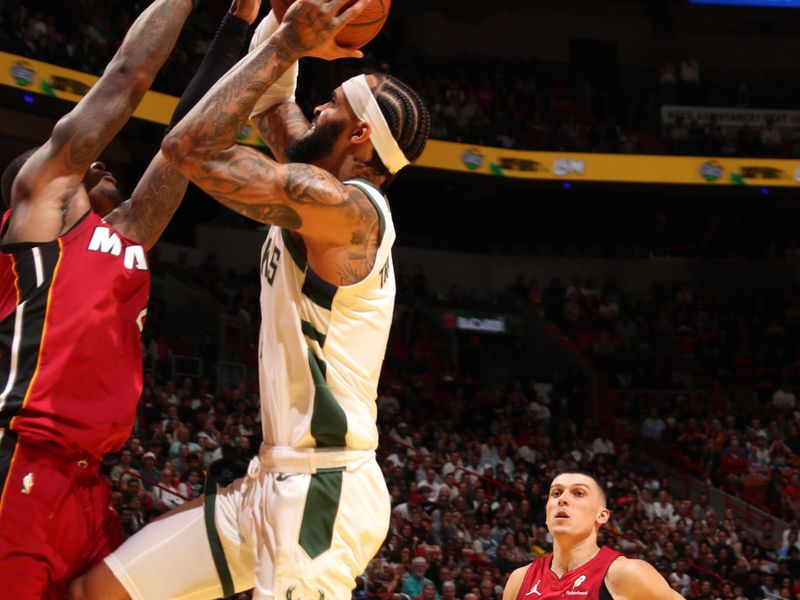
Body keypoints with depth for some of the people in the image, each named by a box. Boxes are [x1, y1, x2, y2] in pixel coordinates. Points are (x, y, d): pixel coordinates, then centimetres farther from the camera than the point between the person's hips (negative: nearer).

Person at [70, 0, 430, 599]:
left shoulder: (342, 206, -16)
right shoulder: (342, 205, 13)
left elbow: (189, 145, -20)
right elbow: (277, 113, 28)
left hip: (321, 493, -10)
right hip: (278, 482, 10)